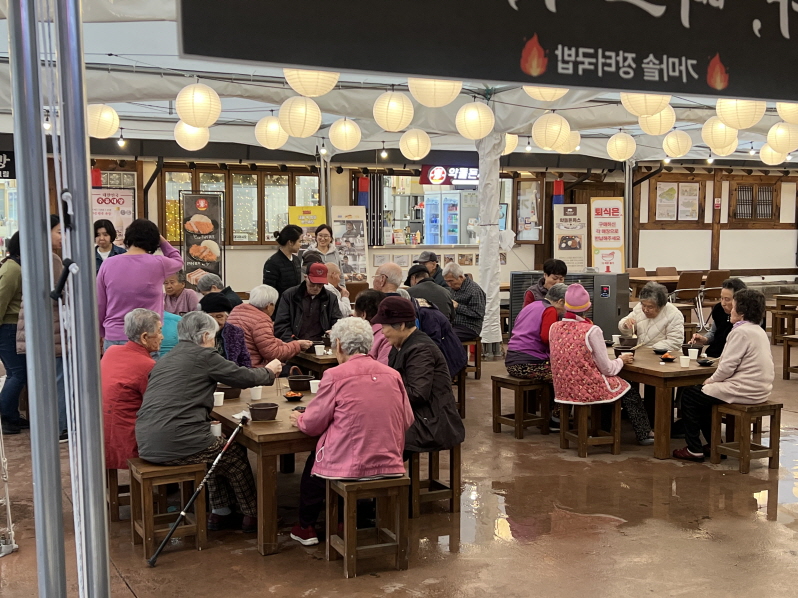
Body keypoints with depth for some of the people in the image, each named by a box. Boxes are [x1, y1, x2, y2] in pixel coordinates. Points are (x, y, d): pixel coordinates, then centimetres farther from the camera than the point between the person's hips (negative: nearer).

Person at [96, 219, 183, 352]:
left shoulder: (108, 265, 1)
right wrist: (161, 239, 21)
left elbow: (99, 306, 7)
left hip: (112, 338, 2)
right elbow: (178, 261, 19)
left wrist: (103, 334, 20)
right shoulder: (158, 264, -6)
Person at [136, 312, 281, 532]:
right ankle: (253, 515, 25)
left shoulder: (165, 360, 18)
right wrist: (269, 371, 23)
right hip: (175, 444, -8)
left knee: (218, 447, 29)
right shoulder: (203, 355, -4)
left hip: (146, 444, 8)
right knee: (236, 454, 16)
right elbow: (245, 377, 3)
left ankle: (220, 512, 33)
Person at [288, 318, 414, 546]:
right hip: (390, 467, 4)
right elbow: (407, 421, 7)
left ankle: (305, 528, 41)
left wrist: (299, 419, 18)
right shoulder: (393, 375, -1)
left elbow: (313, 424, -5)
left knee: (313, 460, 28)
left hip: (349, 467, -4)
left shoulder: (335, 375, -13)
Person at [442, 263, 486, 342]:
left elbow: (478, 314, -14)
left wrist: (458, 307, -15)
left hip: (469, 329, -8)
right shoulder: (452, 288, 18)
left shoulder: (475, 290, -9)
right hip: (452, 325, 8)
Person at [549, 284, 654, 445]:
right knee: (629, 391, 24)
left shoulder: (554, 327, -4)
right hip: (589, 390, -6)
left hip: (563, 390, 6)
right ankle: (643, 435, 36)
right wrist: (621, 360, 8)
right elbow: (607, 369, -12)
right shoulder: (592, 331, -19)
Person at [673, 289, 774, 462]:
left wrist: (711, 380, -3)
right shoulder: (759, 331, 13)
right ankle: (713, 444, 28)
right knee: (703, 395, 25)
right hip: (760, 389, 10)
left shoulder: (741, 332, -17)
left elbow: (727, 367, -20)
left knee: (689, 396, 4)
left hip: (744, 391, -10)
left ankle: (694, 449, 9)